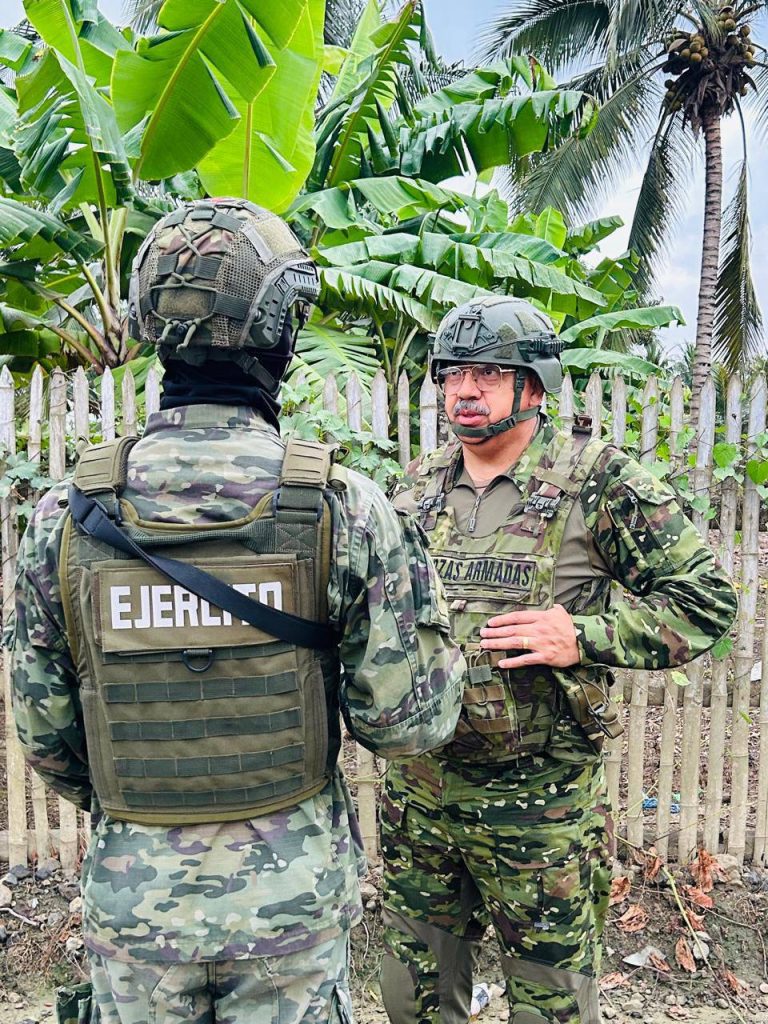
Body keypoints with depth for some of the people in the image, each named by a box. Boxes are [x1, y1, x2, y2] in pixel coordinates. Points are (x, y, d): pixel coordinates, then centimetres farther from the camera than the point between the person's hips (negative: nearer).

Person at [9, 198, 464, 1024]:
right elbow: (407, 722, -14)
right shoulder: (344, 508, -18)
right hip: (293, 890, -1)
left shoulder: (66, 515, -12)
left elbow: (44, 736, -2)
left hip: (132, 890, 2)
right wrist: (430, 618, 4)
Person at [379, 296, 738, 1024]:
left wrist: (584, 637, -20)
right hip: (417, 784, 5)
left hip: (538, 794, -4)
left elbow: (705, 598, -9)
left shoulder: (598, 481, -9)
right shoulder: (417, 487, 6)